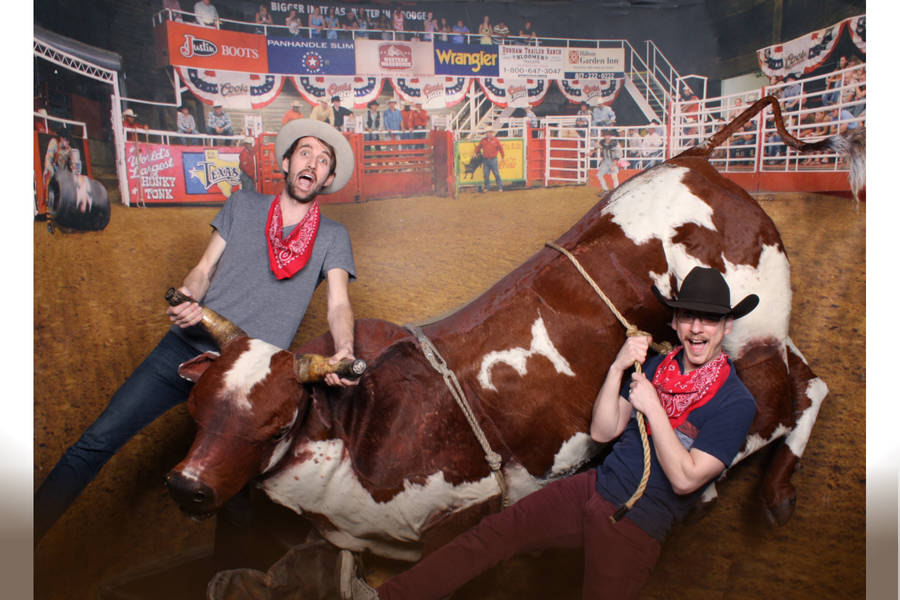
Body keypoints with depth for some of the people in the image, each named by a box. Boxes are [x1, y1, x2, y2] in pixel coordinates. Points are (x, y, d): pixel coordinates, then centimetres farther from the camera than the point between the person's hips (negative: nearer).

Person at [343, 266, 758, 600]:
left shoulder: (735, 403, -11)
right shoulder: (658, 365, 6)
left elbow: (684, 479, -18)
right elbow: (602, 432, 0)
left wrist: (652, 408, -20)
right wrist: (617, 368, -11)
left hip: (636, 526, -3)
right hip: (594, 488, 4)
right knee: (491, 534, -3)